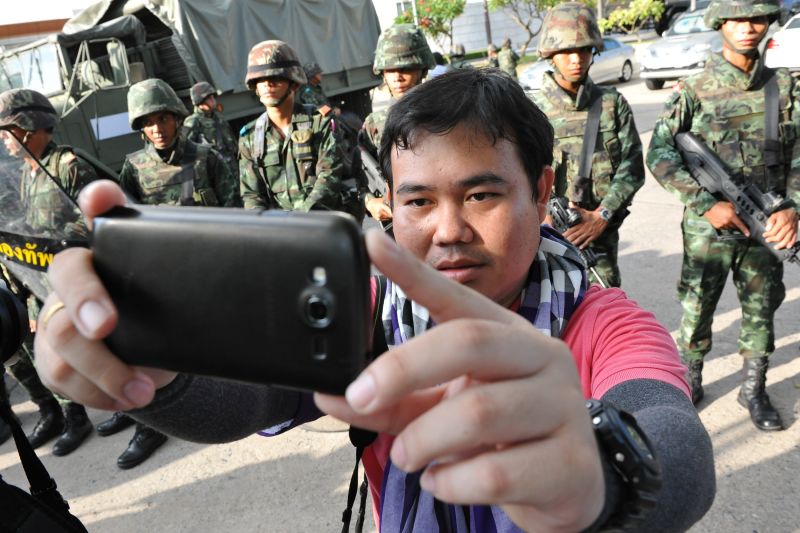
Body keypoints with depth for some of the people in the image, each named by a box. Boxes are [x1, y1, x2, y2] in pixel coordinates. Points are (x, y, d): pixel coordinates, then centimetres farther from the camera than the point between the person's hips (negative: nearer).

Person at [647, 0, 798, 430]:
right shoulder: (694, 91, -7)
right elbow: (659, 153, -13)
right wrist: (707, 203, -19)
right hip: (708, 228, -3)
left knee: (761, 311, 13)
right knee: (697, 310, 9)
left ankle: (754, 390, 32)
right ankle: (688, 382, 30)